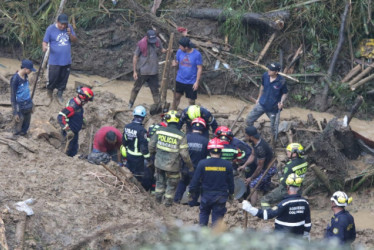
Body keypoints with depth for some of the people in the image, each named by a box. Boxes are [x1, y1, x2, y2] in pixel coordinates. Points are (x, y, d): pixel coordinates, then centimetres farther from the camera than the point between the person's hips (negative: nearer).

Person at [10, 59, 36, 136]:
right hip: (20, 106, -7)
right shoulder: (15, 79, -19)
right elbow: (13, 95, -16)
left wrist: (31, 104, 21)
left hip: (28, 105, 7)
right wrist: (15, 112, -17)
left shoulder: (25, 76, 2)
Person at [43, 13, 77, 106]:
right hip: (54, 61, -4)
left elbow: (75, 40, 6)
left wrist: (70, 34, -14)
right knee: (53, 78, -2)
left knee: (63, 79, 11)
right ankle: (49, 92, 25)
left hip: (66, 60, 4)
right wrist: (45, 47, -30)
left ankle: (60, 95, 29)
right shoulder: (51, 29, -9)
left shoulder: (69, 28, 2)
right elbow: (45, 41, -7)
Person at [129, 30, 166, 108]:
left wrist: (167, 51, -13)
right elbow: (135, 57, -11)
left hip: (154, 72, 3)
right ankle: (130, 103, 31)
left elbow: (161, 49, 12)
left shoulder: (158, 41, -6)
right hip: (142, 71, -3)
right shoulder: (141, 44, -17)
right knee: (136, 88, 14)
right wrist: (135, 71, -11)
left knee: (155, 90, 9)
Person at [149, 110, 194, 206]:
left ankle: (158, 198, 39)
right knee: (171, 184, 20)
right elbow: (184, 154, -17)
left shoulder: (159, 131, -9)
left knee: (160, 181, 27)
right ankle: (168, 201, 32)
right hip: (172, 166, -3)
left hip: (159, 162, 3)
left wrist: (152, 153, 22)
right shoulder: (181, 135, -19)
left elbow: (151, 145, 0)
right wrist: (190, 166, -3)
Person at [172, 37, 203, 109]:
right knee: (176, 97, 12)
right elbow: (177, 62, 8)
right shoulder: (179, 52, -3)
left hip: (191, 82, -3)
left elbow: (199, 68, -10)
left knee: (191, 101, 4)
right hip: (180, 81, 3)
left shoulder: (197, 54, -14)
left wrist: (197, 82, -14)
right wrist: (175, 64, -18)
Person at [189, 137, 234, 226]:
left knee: (204, 213, 22)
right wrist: (231, 193, 19)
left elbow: (196, 180, -6)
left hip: (206, 195, 0)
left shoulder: (202, 163, -13)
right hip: (221, 196, 0)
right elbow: (231, 182, 2)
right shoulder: (227, 165, -9)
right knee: (217, 216, 8)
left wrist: (192, 191, 9)